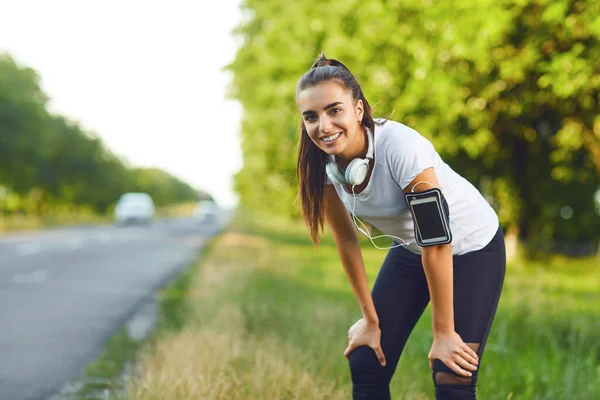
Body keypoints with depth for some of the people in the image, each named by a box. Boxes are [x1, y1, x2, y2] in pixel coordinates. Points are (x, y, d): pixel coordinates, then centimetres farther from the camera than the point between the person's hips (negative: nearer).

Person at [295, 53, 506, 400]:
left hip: (472, 247, -6)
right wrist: (371, 319, 0)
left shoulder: (400, 148, -34)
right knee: (366, 365, 0)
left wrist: (443, 332, -22)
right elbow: (346, 241, -5)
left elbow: (437, 242, -29)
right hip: (410, 249, 6)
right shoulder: (323, 163, -17)